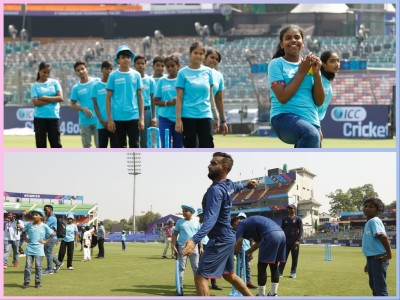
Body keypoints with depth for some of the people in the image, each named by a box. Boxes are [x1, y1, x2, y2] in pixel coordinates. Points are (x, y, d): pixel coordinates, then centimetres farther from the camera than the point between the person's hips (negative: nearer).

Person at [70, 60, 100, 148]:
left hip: (98, 120, -1)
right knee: (86, 146, 8)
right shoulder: (76, 88, 4)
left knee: (100, 145, 0)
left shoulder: (97, 81, 1)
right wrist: (83, 108, -12)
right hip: (84, 121, 1)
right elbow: (73, 105, 6)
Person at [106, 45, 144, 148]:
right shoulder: (113, 76, 1)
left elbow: (140, 97, 8)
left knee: (134, 145, -2)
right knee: (121, 146, 7)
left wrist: (142, 118, 2)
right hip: (118, 117, -1)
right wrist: (109, 119, -3)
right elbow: (108, 98, 3)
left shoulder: (136, 75, 5)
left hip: (133, 117, 1)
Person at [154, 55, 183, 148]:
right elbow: (156, 101, 4)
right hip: (165, 118, 0)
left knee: (178, 147, 5)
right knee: (166, 147, -3)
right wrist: (169, 103, -13)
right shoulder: (162, 81, 5)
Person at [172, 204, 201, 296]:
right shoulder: (179, 222, 6)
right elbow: (175, 234, 5)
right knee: (181, 267, 0)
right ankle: (180, 288, 2)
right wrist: (174, 246, -5)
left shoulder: (196, 222, 8)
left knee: (196, 268, 2)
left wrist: (201, 247, 3)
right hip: (182, 247, -1)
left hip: (194, 247, 1)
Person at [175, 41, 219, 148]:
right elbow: (179, 98, -2)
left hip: (205, 115, 2)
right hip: (188, 116, -2)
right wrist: (178, 119, -8)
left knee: (207, 147, -6)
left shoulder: (208, 72, 8)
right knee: (190, 147, 3)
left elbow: (210, 96, 14)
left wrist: (215, 116, 12)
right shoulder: (183, 73, 0)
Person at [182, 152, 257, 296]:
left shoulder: (216, 190, -25)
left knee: (200, 277, -10)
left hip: (219, 241, -10)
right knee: (229, 275, 24)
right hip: (227, 238, 10)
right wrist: (247, 184, 56)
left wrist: (195, 240, -50)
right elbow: (237, 187, 30)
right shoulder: (229, 184, 4)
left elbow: (211, 219, -37)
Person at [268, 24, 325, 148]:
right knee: (311, 134, -38)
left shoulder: (308, 65, 15)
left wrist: (317, 73, -3)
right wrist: (301, 72, -6)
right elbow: (282, 97, -10)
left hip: (310, 120, 6)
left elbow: (319, 101, 9)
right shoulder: (276, 64, 2)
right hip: (284, 118, -6)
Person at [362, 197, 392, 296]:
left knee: (380, 289, -10)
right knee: (374, 286, 20)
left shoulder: (374, 221, -12)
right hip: (372, 258, 11)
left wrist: (389, 255, -23)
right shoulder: (368, 222, 17)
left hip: (378, 258, -11)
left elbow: (383, 237, -24)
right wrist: (369, 262, 27)